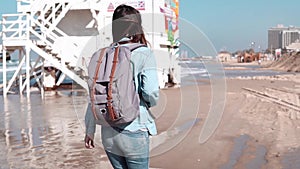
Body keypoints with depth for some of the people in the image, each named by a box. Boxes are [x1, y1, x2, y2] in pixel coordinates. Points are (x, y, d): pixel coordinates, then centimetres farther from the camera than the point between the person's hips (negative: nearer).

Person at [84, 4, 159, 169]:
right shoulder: (144, 54, -10)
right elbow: (151, 93, -17)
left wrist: (89, 130, 10)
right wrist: (151, 102, 7)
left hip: (109, 134, 4)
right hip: (134, 132, -4)